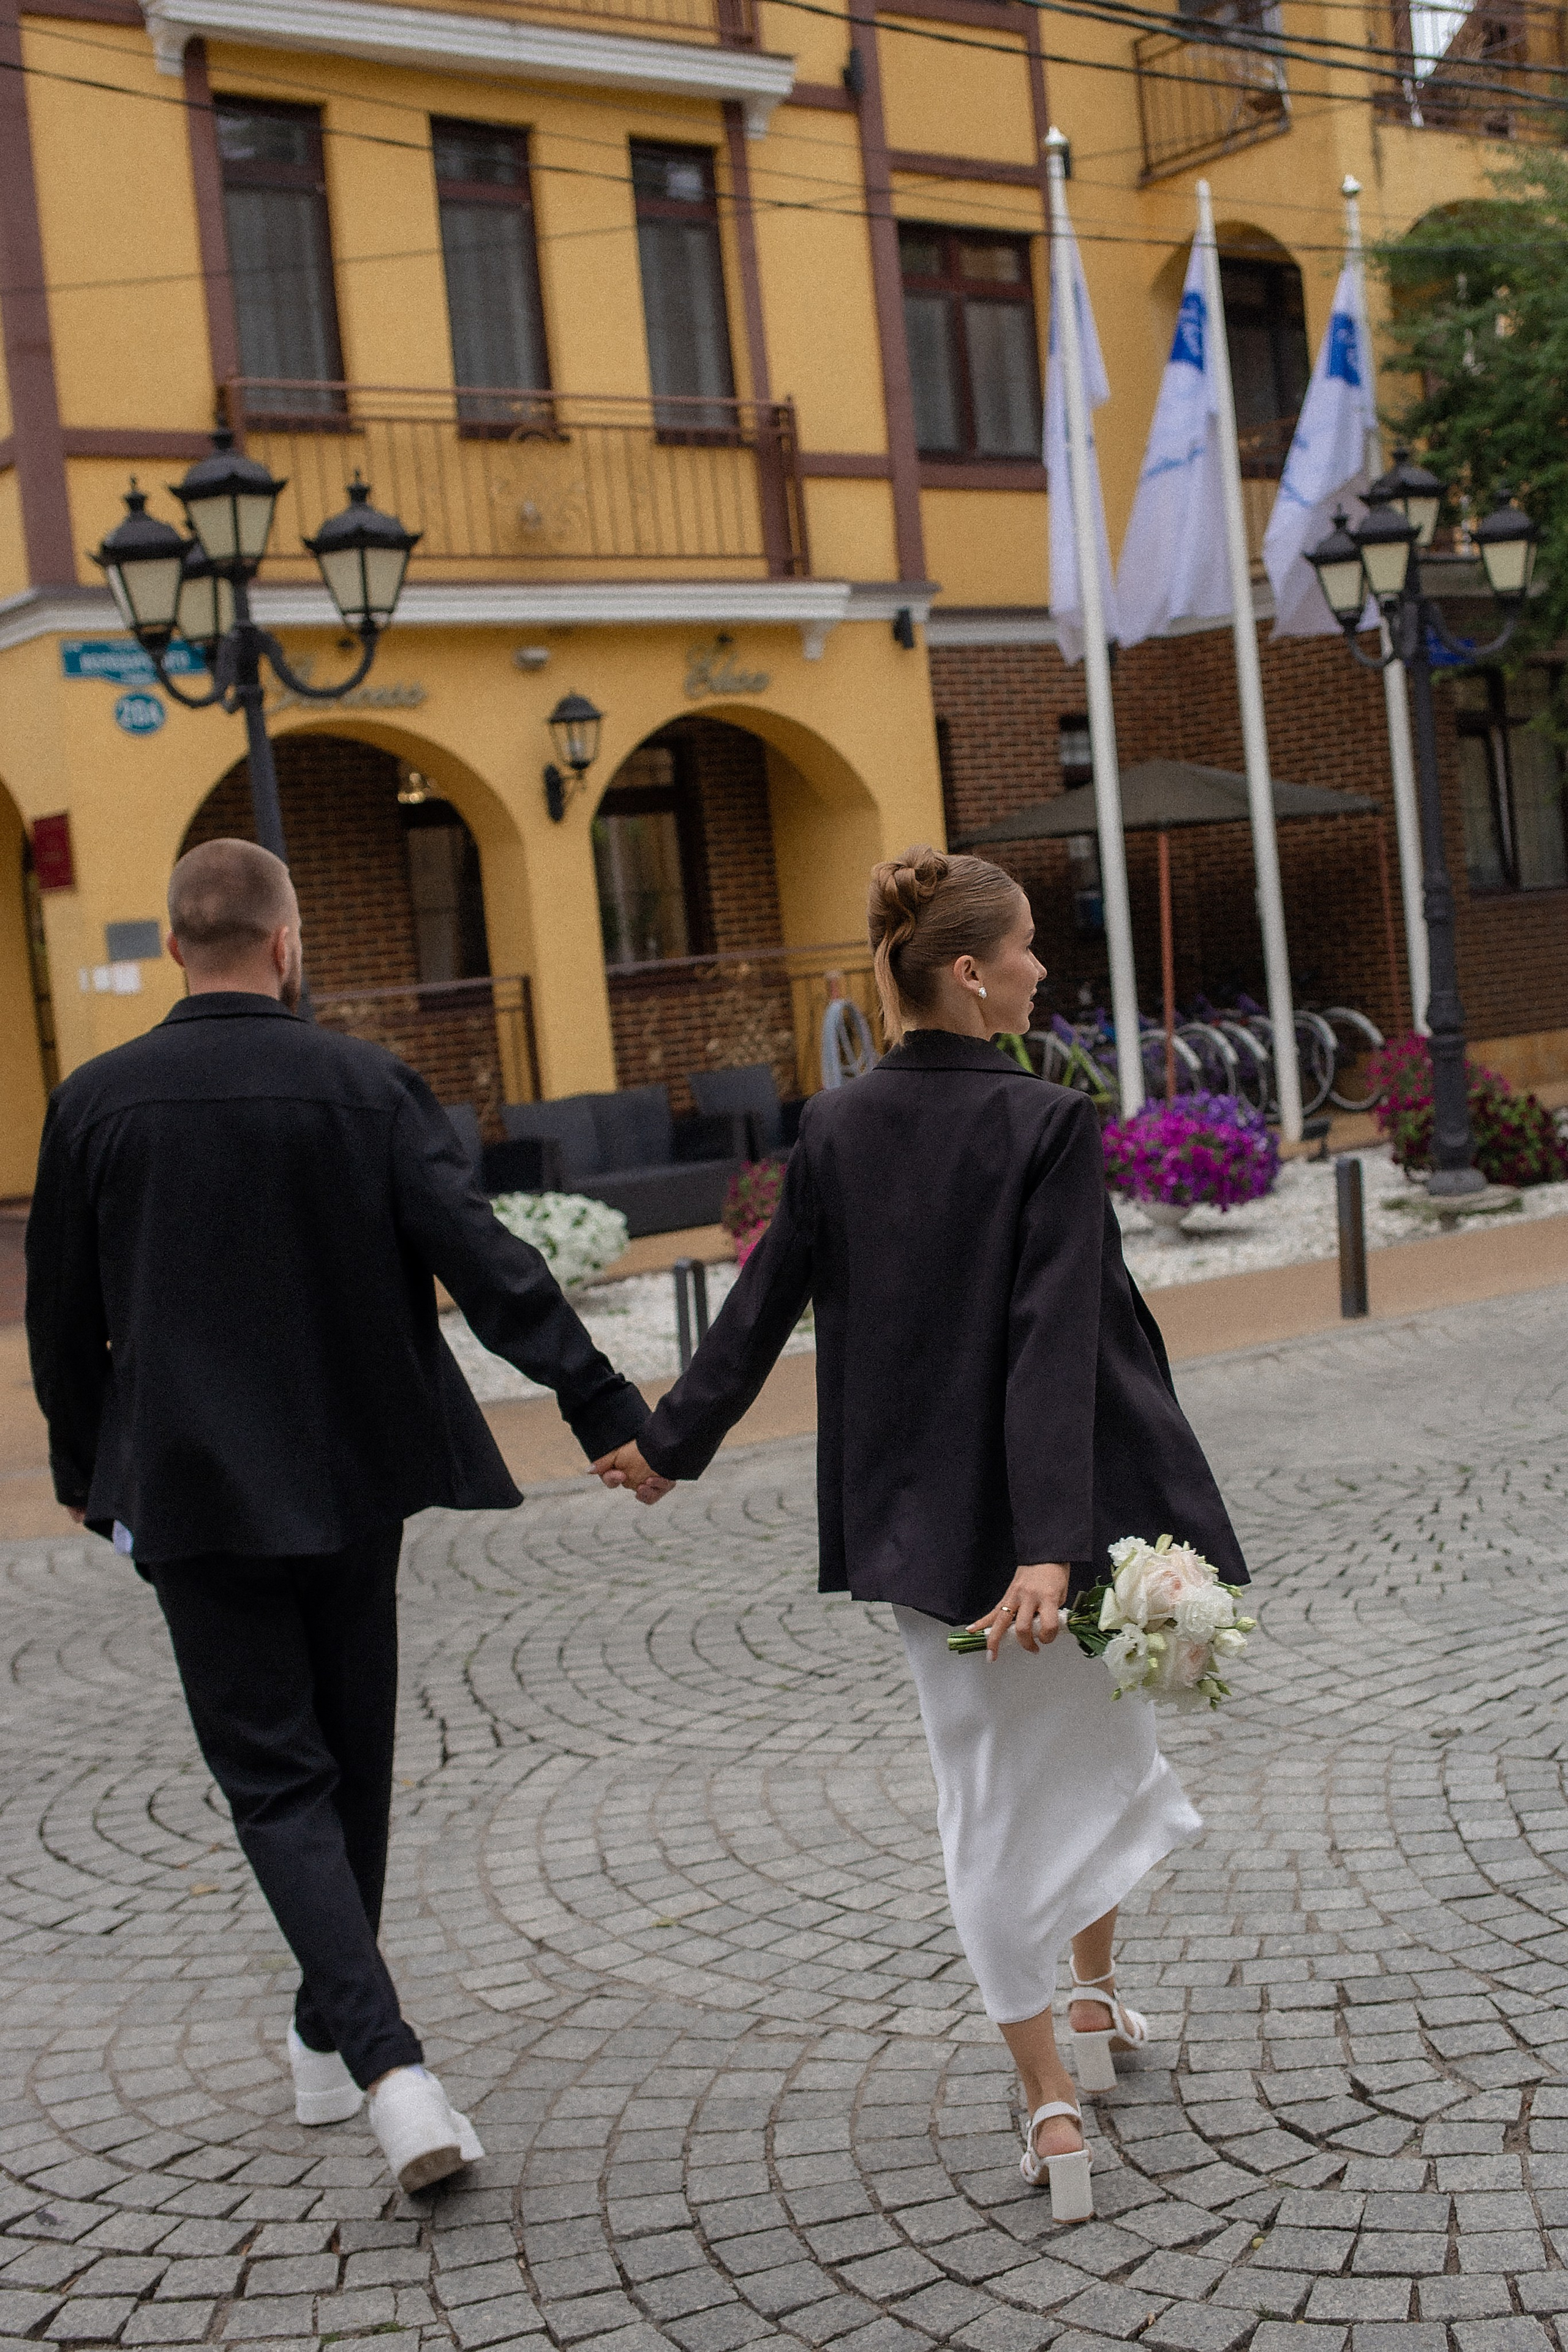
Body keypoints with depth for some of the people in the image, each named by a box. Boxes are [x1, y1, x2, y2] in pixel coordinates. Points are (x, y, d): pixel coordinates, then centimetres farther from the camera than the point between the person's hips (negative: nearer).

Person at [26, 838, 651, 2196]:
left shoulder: (96, 1104, -4)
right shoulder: (367, 1088, -8)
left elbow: (63, 1321, 3)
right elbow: (485, 1264, -14)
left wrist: (83, 1469, 19)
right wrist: (606, 1411, -11)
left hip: (192, 1490, -1)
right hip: (353, 1478, 1)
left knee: (276, 1781, 3)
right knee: (352, 1765, 17)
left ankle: (388, 2066, -12)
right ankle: (329, 2042, 32)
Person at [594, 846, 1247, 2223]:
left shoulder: (837, 1131, -2)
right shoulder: (1047, 1126, -16)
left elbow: (763, 1307, 3)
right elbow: (1054, 1341, -24)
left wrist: (672, 1446, 15)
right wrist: (1051, 1544, -28)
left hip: (913, 1516, 4)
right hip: (1050, 1504, -4)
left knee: (988, 1789, 12)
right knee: (1098, 1746, 23)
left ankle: (1049, 2100, 12)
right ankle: (1095, 1995, 39)